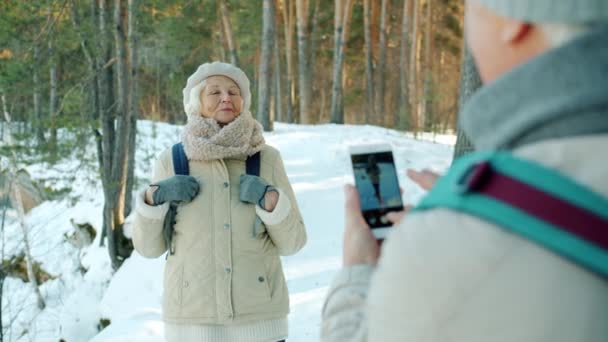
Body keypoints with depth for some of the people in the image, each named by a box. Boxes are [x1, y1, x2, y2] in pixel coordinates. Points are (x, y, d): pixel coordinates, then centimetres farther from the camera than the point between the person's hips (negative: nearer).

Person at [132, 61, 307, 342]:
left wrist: (270, 200, -17)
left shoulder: (267, 159, -1)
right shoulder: (171, 161, -1)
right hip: (193, 317, 0)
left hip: (257, 316, 0)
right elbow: (149, 247, 3)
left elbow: (291, 241, 1)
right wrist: (154, 198, -14)